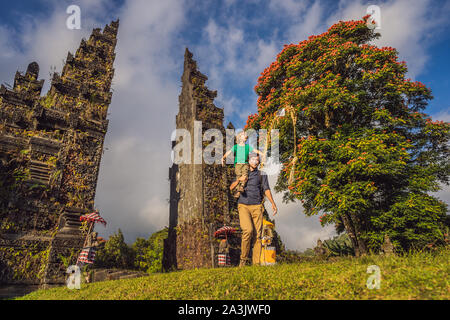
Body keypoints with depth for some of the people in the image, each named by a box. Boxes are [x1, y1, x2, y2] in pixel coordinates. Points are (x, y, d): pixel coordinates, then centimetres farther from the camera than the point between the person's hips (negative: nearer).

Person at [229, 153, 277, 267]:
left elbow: (266, 189, -1)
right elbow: (231, 187, 9)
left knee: (257, 235, -3)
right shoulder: (242, 174, 15)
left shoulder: (262, 174, 10)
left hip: (256, 207, 1)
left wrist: (273, 203, -15)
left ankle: (256, 262, 6)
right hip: (243, 206, 0)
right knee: (248, 230, -20)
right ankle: (243, 258, -2)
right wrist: (239, 179, -10)